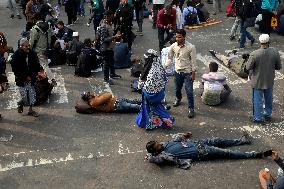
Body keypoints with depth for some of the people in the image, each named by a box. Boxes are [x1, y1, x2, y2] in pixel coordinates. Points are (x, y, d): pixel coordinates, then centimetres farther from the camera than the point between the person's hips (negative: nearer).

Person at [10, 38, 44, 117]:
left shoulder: (32, 53, -2)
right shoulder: (16, 55, -13)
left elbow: (36, 63, 8)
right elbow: (15, 69, -12)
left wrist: (40, 70, -13)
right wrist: (25, 77, -14)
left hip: (31, 78, 4)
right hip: (21, 80, -4)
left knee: (32, 94, 8)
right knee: (25, 96, -5)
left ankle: (30, 110, 24)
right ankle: (20, 104, 27)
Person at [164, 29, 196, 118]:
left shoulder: (191, 47, -18)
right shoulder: (173, 46, -7)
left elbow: (193, 61, -12)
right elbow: (170, 58, 5)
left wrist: (193, 73, -12)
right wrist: (164, 67, -7)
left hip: (187, 72, -4)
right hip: (177, 71, 4)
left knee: (189, 91, -3)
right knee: (177, 88, 23)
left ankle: (191, 109, 9)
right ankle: (178, 99, 54)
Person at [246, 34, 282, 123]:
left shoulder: (254, 54, -25)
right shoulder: (275, 52, -16)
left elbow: (248, 67, -15)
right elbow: (278, 67, -6)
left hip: (258, 81, -3)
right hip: (269, 81, 3)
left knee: (258, 99, 13)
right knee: (268, 98, 24)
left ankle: (258, 117, 24)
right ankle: (268, 114, 42)